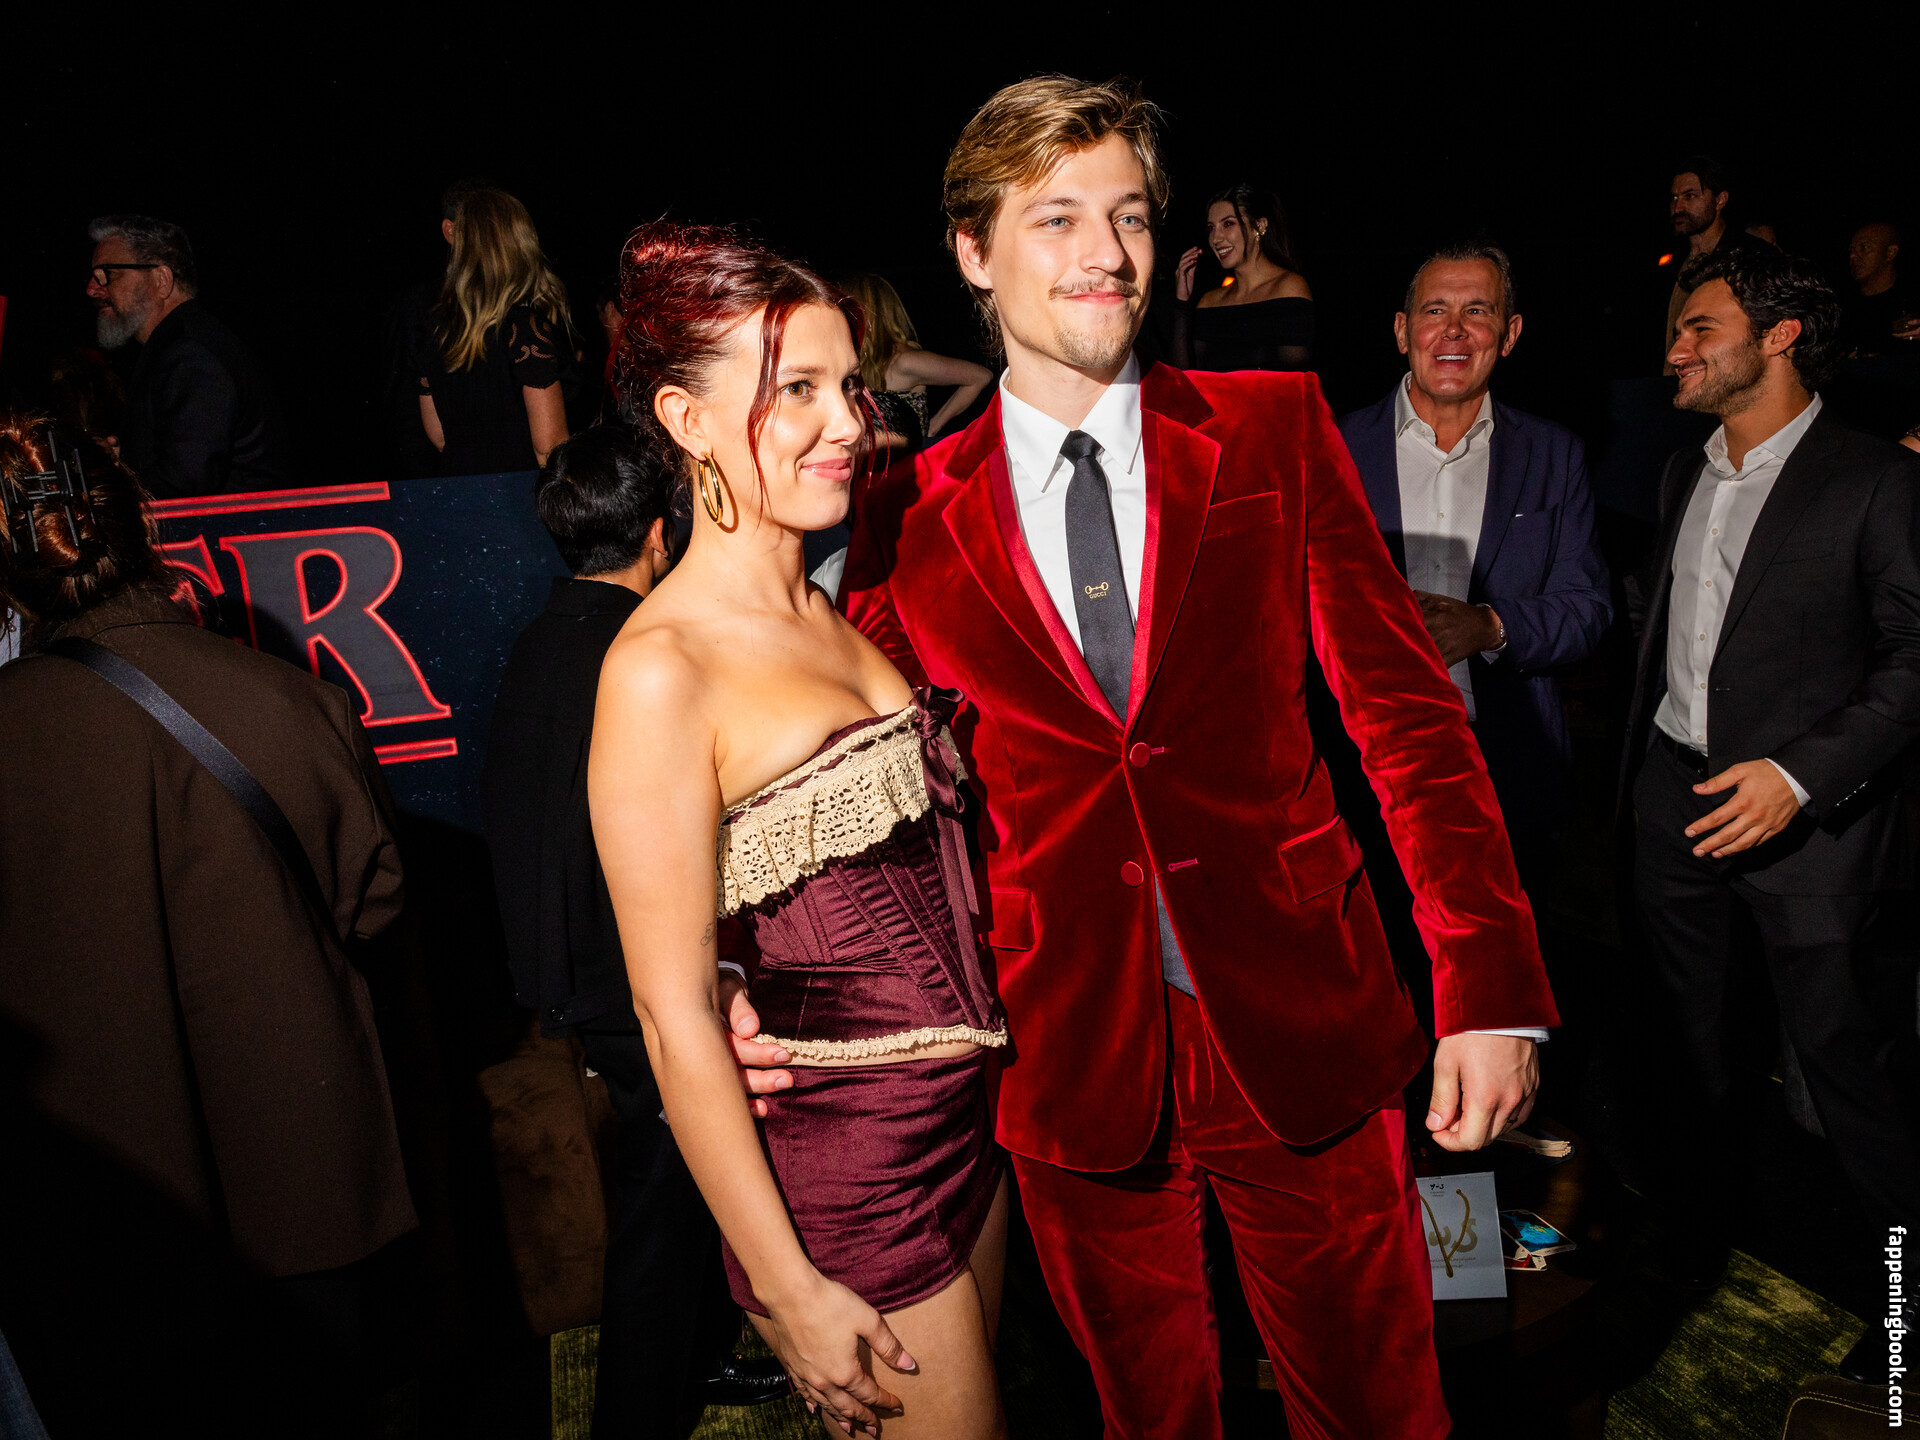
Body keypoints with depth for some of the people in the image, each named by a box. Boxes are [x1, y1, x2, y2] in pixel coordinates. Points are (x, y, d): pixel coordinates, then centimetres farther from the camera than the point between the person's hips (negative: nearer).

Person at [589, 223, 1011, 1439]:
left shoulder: (843, 619, 5)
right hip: (842, 1162, -7)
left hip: (966, 1107, 7)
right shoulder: (662, 669, -18)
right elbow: (674, 1016, -17)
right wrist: (790, 1287, -13)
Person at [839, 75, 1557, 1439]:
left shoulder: (1274, 429, -1)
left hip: (1299, 1024, 0)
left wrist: (1493, 988, -8)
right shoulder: (909, 513, -1)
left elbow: (1403, 700, -3)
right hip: (1070, 1058, 1)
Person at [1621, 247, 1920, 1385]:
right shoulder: (1685, 476, 11)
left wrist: (1799, 775, -21)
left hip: (1810, 812, -6)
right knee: (1693, 1037, 15)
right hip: (1677, 799, 6)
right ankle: (1699, 1239, 33)